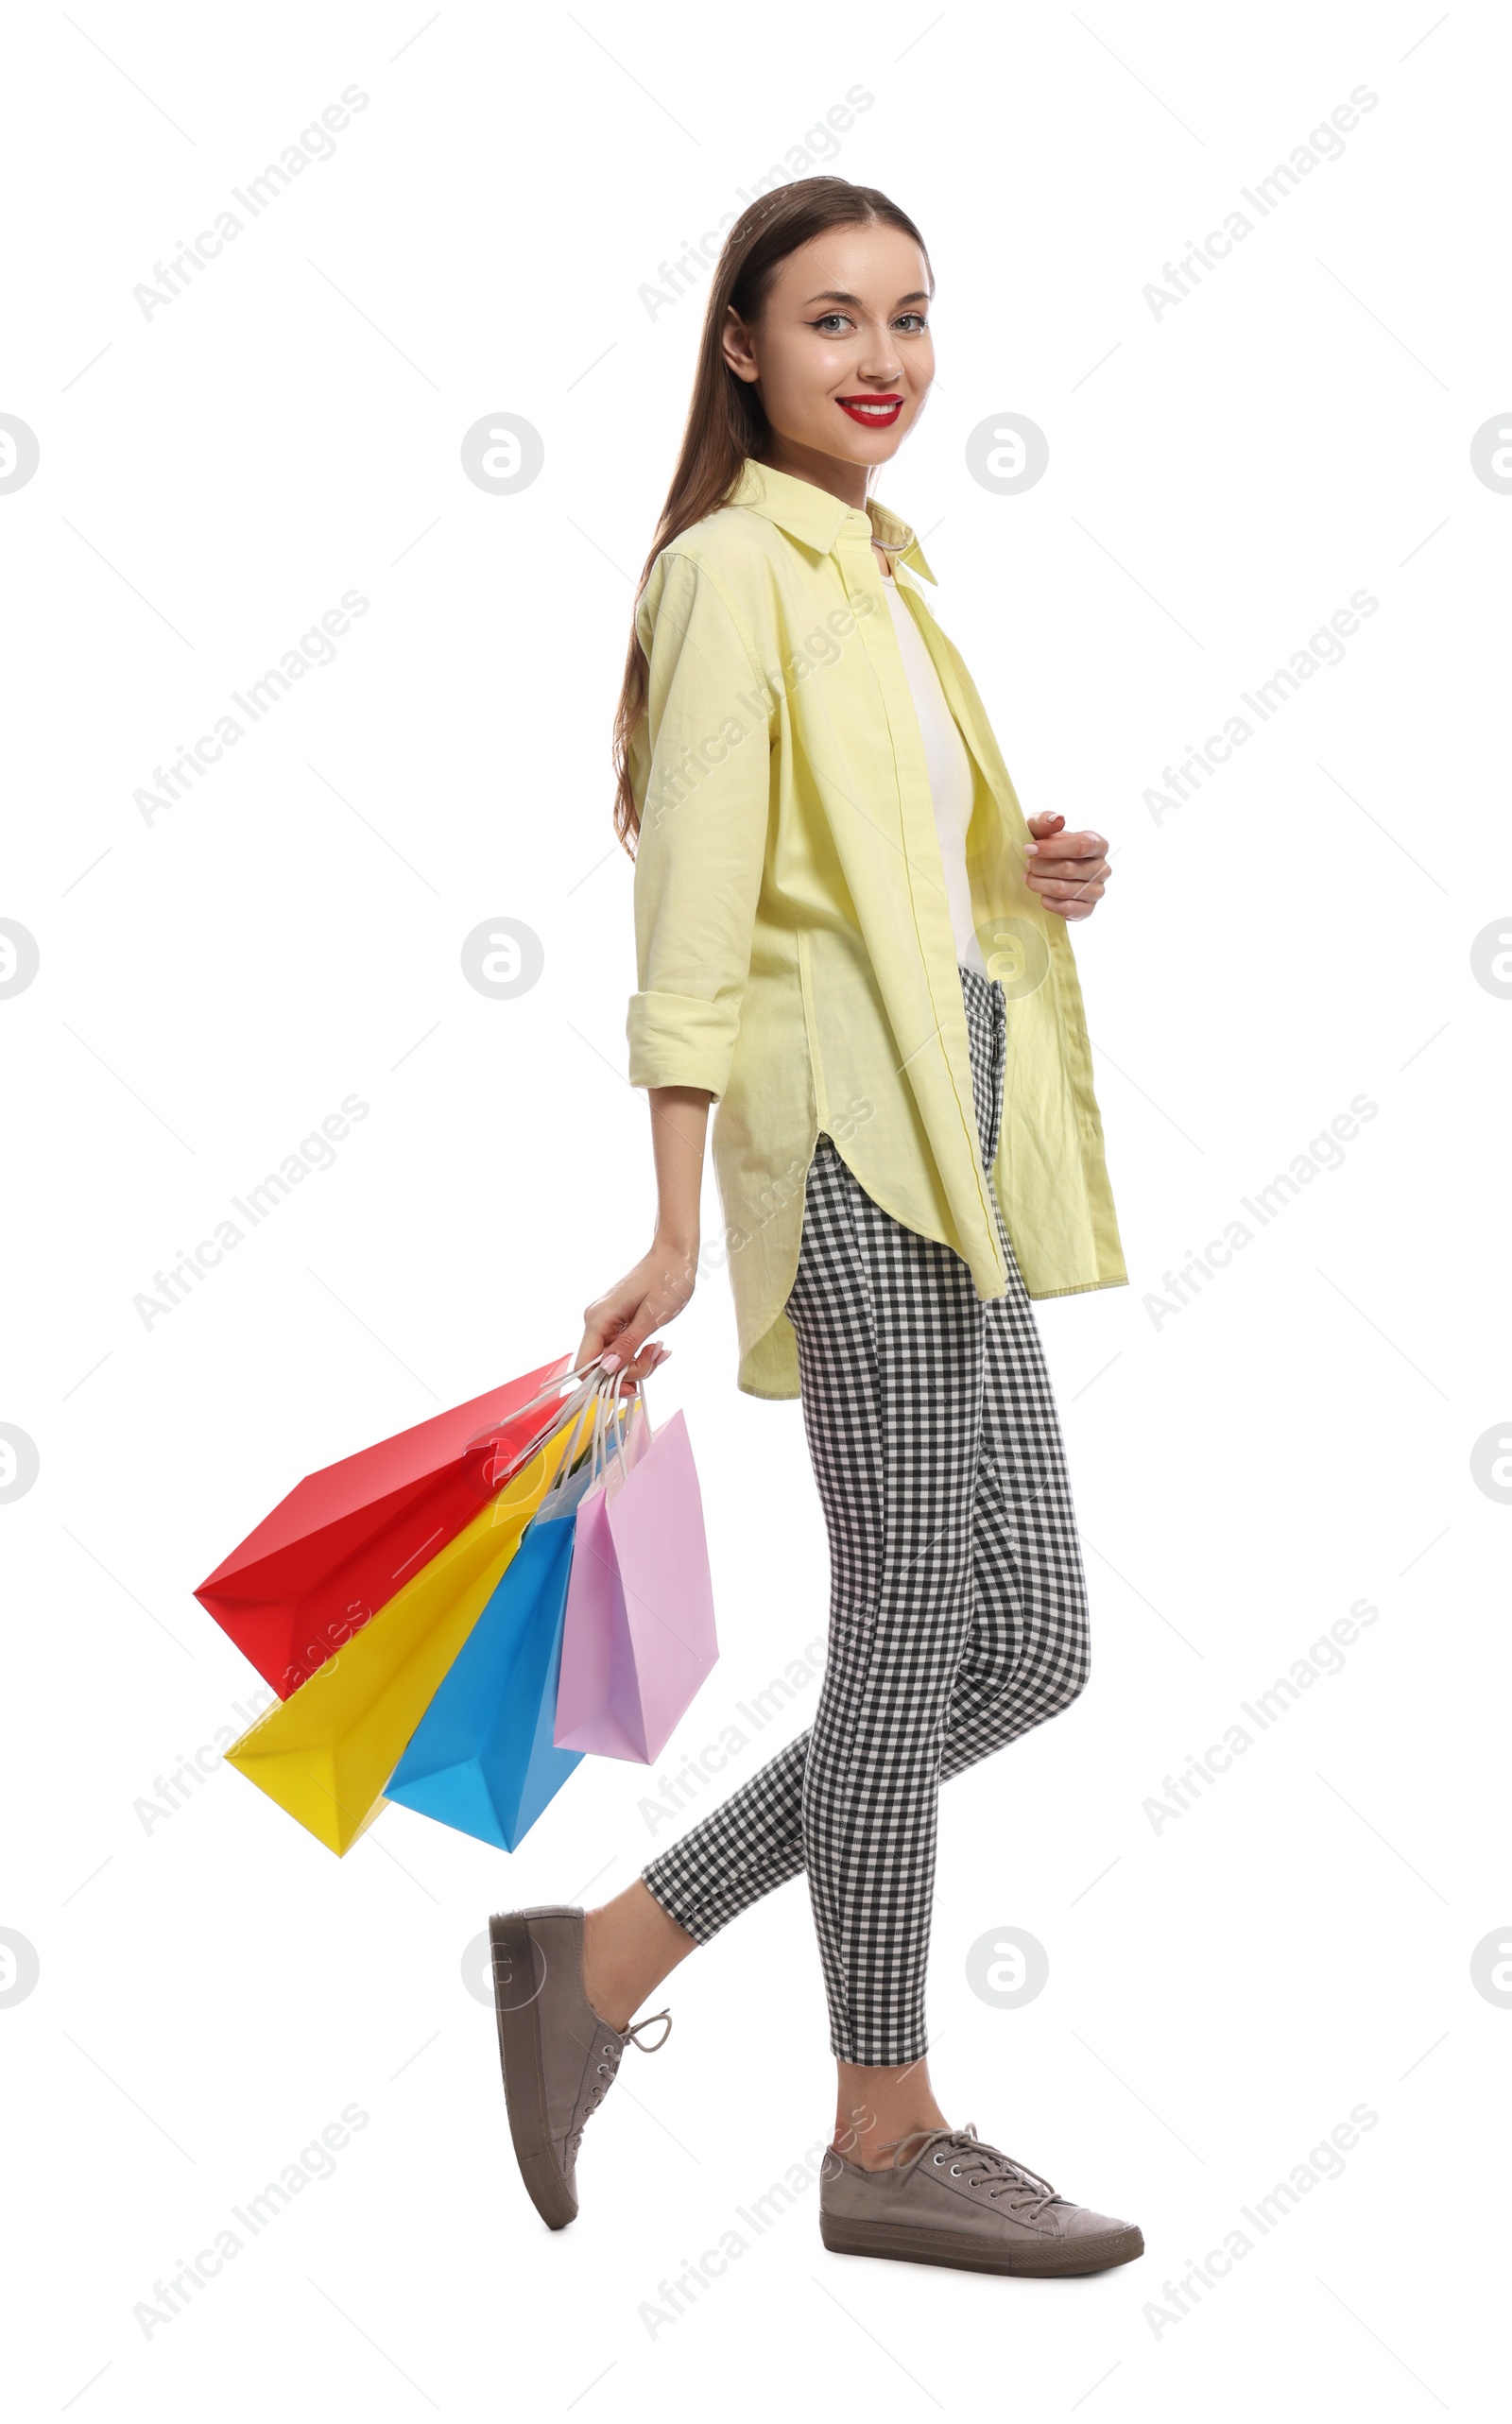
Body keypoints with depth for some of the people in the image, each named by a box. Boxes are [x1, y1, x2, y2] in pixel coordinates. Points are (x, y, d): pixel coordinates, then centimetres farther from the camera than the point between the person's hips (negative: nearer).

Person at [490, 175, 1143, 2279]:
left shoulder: (885, 567, 20)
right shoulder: (736, 568, -6)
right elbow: (695, 905, -14)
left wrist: (1032, 883, 6)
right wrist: (677, 1224, -19)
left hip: (955, 1135, 9)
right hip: (848, 1133, -9)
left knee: (1027, 1650, 10)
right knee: (921, 1634, -2)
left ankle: (608, 1958, 16)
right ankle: (887, 2141, 13)